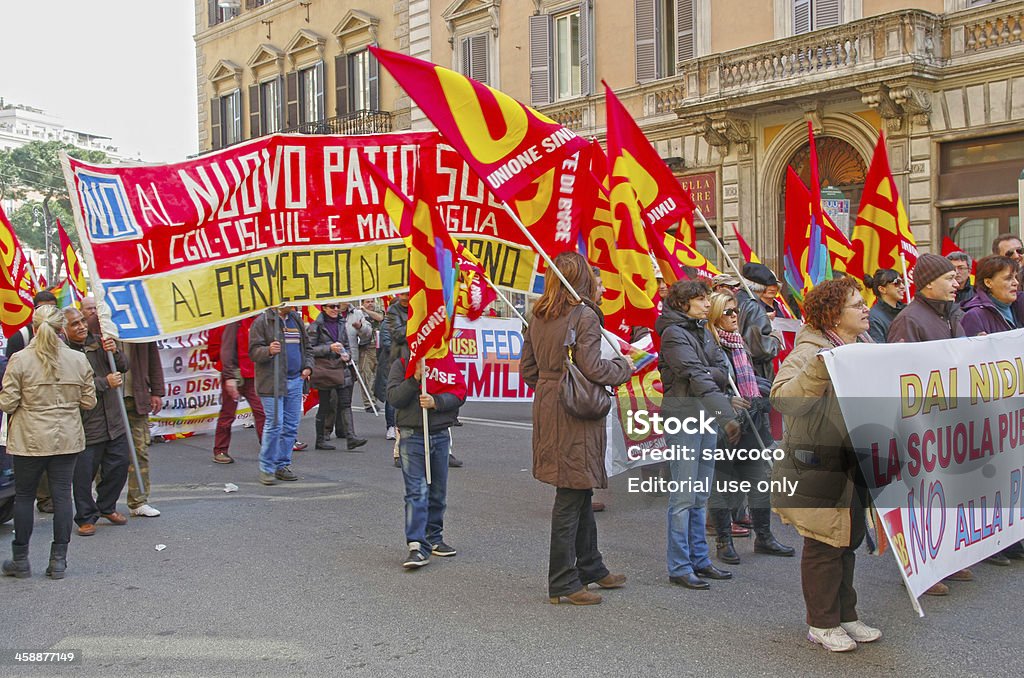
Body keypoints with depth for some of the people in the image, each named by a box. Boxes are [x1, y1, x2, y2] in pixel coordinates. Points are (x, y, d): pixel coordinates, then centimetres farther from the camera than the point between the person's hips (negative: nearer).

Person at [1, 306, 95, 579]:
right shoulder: (78, 360, -3)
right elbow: (89, 402, 3)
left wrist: (26, 399, 12)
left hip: (30, 441, -2)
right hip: (67, 439, 2)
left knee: (24, 497, 12)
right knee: (62, 496, 7)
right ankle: (59, 561, 11)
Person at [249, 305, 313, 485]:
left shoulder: (296, 320, 17)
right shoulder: (263, 321, -4)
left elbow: (306, 348, 23)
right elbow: (254, 350, -7)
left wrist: (308, 366, 7)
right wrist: (268, 351, -27)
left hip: (295, 380, 6)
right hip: (272, 381, -6)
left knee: (291, 425, 7)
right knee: (274, 424, -9)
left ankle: (283, 465, 17)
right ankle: (266, 468, 2)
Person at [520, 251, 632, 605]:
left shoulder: (538, 317, 9)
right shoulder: (585, 316, -13)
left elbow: (528, 369, 11)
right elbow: (592, 368, -18)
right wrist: (623, 366, -1)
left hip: (546, 406, 8)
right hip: (576, 414, -8)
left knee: (580, 493, 19)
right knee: (571, 496, -1)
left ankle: (590, 568, 32)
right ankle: (563, 583, 7)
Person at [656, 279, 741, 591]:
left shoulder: (703, 331, 15)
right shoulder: (674, 334, -11)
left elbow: (723, 370, 8)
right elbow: (697, 378, -21)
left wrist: (709, 374, -15)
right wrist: (727, 417, -28)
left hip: (706, 416, 8)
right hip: (683, 416, -8)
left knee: (701, 495, 14)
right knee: (684, 495, -5)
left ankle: (699, 559, 23)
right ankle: (679, 567, 2)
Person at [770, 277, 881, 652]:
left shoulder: (865, 344, 9)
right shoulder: (811, 350, -17)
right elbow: (782, 397, -32)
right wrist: (819, 368, -43)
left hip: (855, 463, 8)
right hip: (818, 465, -8)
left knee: (848, 540, 18)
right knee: (824, 545, 2)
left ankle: (845, 615, 32)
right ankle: (822, 624, 17)